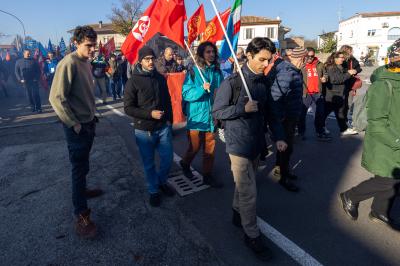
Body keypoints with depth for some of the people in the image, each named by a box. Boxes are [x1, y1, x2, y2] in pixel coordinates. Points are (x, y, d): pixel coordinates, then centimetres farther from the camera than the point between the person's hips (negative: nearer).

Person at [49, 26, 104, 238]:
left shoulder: (86, 62, 8)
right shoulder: (68, 64, -18)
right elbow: (56, 98, -22)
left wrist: (92, 115, 14)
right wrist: (74, 124, -17)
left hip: (89, 123, 8)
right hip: (77, 127, -8)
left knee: (83, 164, 23)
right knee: (80, 167, -1)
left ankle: (82, 189, 43)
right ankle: (81, 215, 9)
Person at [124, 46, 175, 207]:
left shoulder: (160, 78, 4)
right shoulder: (133, 81, -9)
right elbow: (128, 108, -11)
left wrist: (169, 120, 10)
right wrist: (150, 114, -21)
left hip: (163, 127, 4)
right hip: (144, 130, -3)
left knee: (168, 158, 12)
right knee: (149, 163, 10)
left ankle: (162, 181, 40)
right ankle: (153, 190, 32)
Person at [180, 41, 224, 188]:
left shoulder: (217, 72, 7)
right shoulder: (193, 72, -6)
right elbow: (186, 94, -11)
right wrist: (202, 89, -24)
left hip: (211, 116, 4)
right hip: (196, 116, -4)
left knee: (210, 148, 9)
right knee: (195, 146, 8)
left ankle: (208, 175, 25)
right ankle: (185, 163, 39)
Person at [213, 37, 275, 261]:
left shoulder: (264, 81, 4)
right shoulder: (232, 83, -14)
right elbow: (217, 112, -10)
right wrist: (243, 109, -21)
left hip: (256, 142, 6)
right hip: (239, 144, -6)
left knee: (245, 185, 21)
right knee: (249, 193, -1)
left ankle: (238, 214, 43)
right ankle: (252, 235, 17)